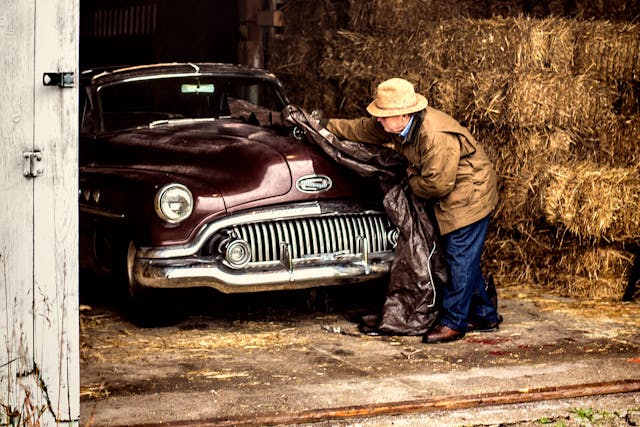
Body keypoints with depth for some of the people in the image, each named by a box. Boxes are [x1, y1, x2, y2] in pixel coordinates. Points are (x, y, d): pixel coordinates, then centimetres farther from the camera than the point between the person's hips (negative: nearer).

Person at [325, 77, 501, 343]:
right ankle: (485, 316, 25)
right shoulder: (398, 125, -4)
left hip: (469, 195, -10)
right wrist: (329, 127, 20)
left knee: (460, 260, -5)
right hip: (452, 198, 10)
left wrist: (412, 178, -10)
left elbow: (437, 184, -29)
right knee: (464, 259, 14)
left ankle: (453, 323, 3)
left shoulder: (437, 137, -32)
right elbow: (361, 129, 12)